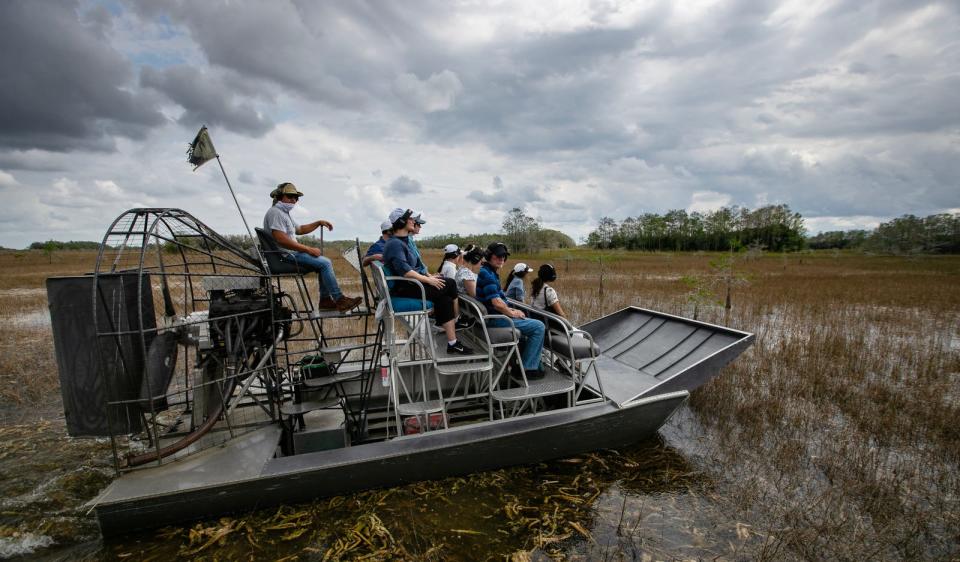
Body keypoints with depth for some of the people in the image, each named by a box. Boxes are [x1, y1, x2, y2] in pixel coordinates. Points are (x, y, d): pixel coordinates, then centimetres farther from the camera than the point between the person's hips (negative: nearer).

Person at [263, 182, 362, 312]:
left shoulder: (284, 213, 21)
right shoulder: (275, 212, -14)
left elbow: (300, 229, 31)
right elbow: (281, 240, -25)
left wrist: (319, 223, 17)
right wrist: (308, 249, -22)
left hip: (292, 253, 11)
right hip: (286, 256, -11)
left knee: (325, 262, 10)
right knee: (325, 263, -19)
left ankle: (325, 300, 6)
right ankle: (339, 300, -16)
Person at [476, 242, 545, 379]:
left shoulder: (490, 272, 15)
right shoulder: (486, 274, -19)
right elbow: (496, 303, -24)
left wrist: (511, 310, 10)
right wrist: (512, 313, -8)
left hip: (494, 316, 11)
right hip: (495, 319, -11)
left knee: (534, 323, 24)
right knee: (538, 327, -11)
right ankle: (527, 368, -3)